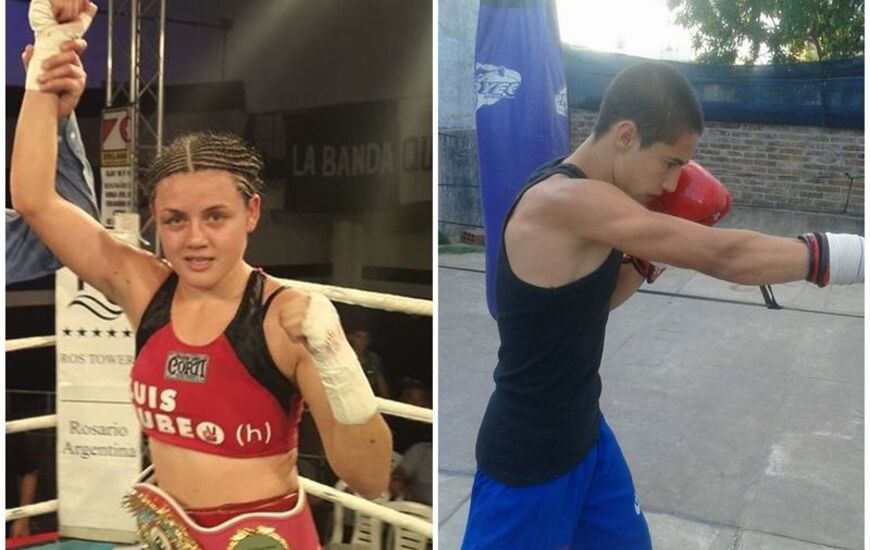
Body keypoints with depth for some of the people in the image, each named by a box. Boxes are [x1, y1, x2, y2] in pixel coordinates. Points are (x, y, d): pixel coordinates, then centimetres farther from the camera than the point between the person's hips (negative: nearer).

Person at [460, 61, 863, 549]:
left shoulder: (579, 197, 1)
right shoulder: (564, 201, -29)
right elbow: (725, 256, -28)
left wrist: (650, 254, -4)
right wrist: (856, 253, -19)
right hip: (528, 456, -8)